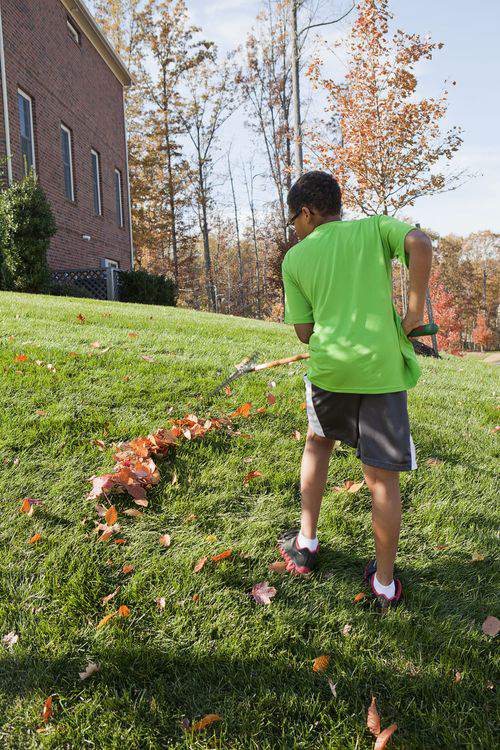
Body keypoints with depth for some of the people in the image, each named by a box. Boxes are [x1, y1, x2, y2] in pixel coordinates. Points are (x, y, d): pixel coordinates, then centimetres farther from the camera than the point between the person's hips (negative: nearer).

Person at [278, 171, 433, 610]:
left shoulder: (295, 259, 8)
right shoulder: (376, 227, 9)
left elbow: (305, 332, 5)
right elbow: (420, 243, -12)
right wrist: (414, 310, -6)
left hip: (328, 365, 1)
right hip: (382, 368, 0)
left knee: (318, 442, 27)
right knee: (382, 477, 7)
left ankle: (307, 543, 31)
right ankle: (385, 583, 20)